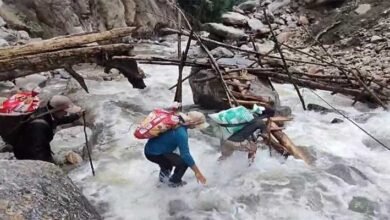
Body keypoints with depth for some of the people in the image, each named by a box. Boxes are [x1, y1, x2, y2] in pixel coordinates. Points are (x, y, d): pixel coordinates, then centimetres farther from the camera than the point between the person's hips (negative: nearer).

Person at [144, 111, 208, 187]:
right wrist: (197, 173, -18)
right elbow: (186, 155, -25)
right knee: (184, 162, -8)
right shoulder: (181, 133, -27)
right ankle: (173, 181, 12)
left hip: (151, 149, 10)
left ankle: (164, 174, 35)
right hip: (154, 154, -10)